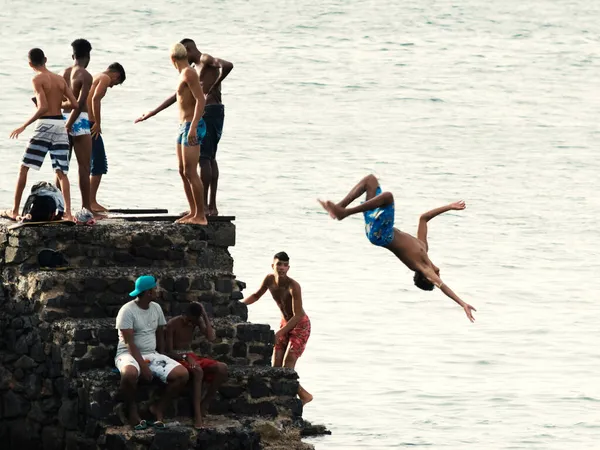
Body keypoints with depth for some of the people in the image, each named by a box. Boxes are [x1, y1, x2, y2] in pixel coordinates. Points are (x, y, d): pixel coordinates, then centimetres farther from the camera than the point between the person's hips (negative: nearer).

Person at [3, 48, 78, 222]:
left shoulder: (38, 79, -7)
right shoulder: (60, 79, 11)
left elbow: (43, 108, -17)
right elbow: (75, 105, 7)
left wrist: (24, 126, -12)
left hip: (45, 124, -6)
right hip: (61, 125, 6)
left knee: (24, 168, 5)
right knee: (61, 172, 5)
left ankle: (14, 211, 6)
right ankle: (68, 212, -8)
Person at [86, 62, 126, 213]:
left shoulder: (95, 78, 24)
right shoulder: (105, 78, -3)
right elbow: (95, 99, -19)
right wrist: (98, 124, -17)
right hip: (90, 124, -9)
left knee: (88, 164, 15)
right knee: (99, 164, -5)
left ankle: (87, 201, 18)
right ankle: (92, 202, -7)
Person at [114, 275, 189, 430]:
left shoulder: (156, 308, 9)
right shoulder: (127, 311, -12)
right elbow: (129, 343, -17)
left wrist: (162, 359, 7)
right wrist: (143, 365, -23)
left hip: (152, 354, 6)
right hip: (129, 354, -6)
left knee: (183, 374, -17)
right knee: (129, 373, -43)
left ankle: (159, 408, 0)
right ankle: (132, 410, -17)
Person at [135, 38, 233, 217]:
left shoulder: (206, 60, -5)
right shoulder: (195, 71, 24)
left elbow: (227, 66, -25)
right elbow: (176, 95, 29)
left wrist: (212, 87, -16)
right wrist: (152, 113, 29)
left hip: (210, 111, -10)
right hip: (205, 113, 10)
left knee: (203, 158, -9)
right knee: (210, 159, 9)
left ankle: (203, 205, -11)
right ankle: (212, 206, 10)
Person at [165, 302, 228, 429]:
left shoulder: (197, 321, 4)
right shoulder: (173, 324, -12)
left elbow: (211, 337, -10)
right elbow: (169, 352, -13)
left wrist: (205, 316, -10)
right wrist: (185, 357, -29)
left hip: (191, 356, 6)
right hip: (177, 358, -6)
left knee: (222, 368, -19)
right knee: (198, 370, -40)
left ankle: (204, 404, -12)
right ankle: (197, 414, -42)